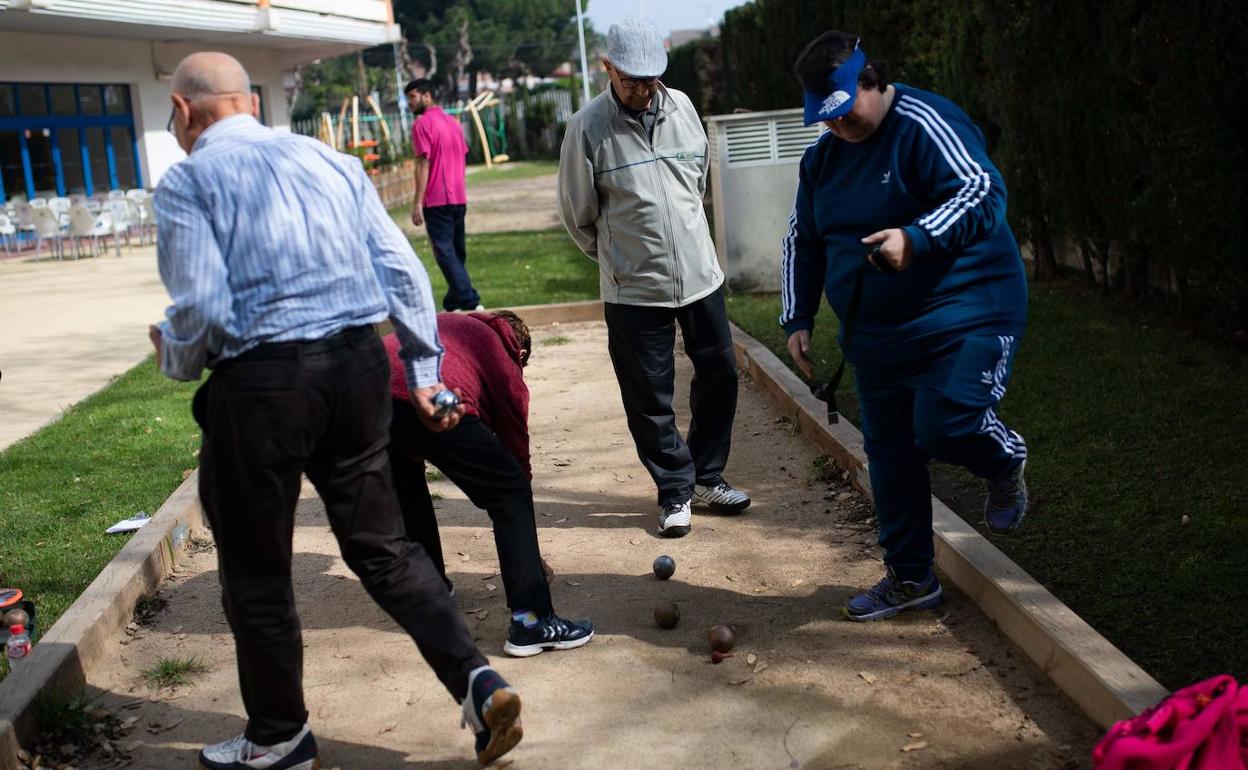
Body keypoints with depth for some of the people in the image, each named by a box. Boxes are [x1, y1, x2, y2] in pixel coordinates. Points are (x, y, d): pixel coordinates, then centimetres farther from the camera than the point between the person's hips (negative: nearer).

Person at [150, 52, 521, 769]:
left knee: (256, 572, 13)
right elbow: (404, 272, 8)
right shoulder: (332, 161, 11)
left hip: (259, 383, -5)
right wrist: (425, 371, 15)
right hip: (359, 365, 5)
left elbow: (203, 310, -13)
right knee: (382, 545, 17)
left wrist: (173, 356, 8)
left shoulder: (188, 181, -4)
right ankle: (476, 679, 5)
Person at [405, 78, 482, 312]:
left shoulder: (422, 124, -9)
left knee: (445, 253, -6)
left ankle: (470, 302, -14)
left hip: (436, 199, -8)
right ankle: (454, 301, 19)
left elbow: (423, 164, -15)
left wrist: (417, 202, -15)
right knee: (457, 252, 14)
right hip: (459, 198, 8)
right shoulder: (453, 122, 15)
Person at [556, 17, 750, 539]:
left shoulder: (681, 108, 2)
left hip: (700, 274, 4)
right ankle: (675, 492, 19)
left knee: (720, 375, 11)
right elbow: (577, 213, -1)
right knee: (650, 399, 2)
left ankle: (706, 476, 29)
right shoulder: (588, 127, -11)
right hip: (633, 290, -4)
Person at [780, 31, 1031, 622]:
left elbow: (983, 191, -24)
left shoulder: (923, 124, -14)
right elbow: (802, 242, 19)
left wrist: (916, 239, -38)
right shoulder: (822, 158, 10)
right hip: (875, 337, 8)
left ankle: (1005, 461, 12)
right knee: (889, 455, 10)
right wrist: (798, 319, 11)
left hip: (963, 316, -7)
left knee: (943, 426, -25)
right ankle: (910, 578, 25)